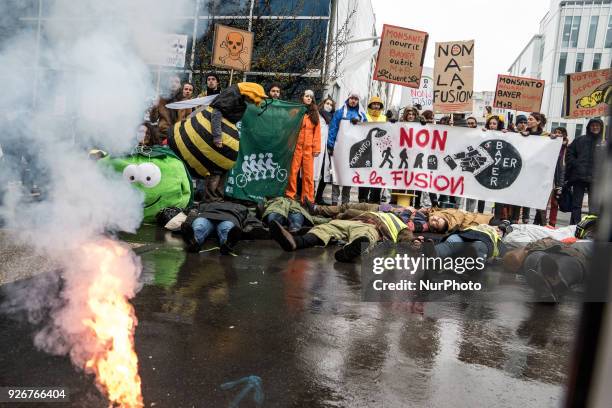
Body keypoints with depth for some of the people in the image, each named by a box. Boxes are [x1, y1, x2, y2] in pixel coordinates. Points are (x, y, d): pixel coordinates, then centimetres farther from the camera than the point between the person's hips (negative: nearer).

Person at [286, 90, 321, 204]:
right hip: (296, 146, -2)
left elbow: (317, 131, 8)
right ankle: (290, 195, 5)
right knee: (293, 171, -3)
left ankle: (307, 198, 8)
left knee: (308, 173, 3)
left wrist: (316, 148, 0)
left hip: (309, 147, 2)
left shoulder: (315, 113, 14)